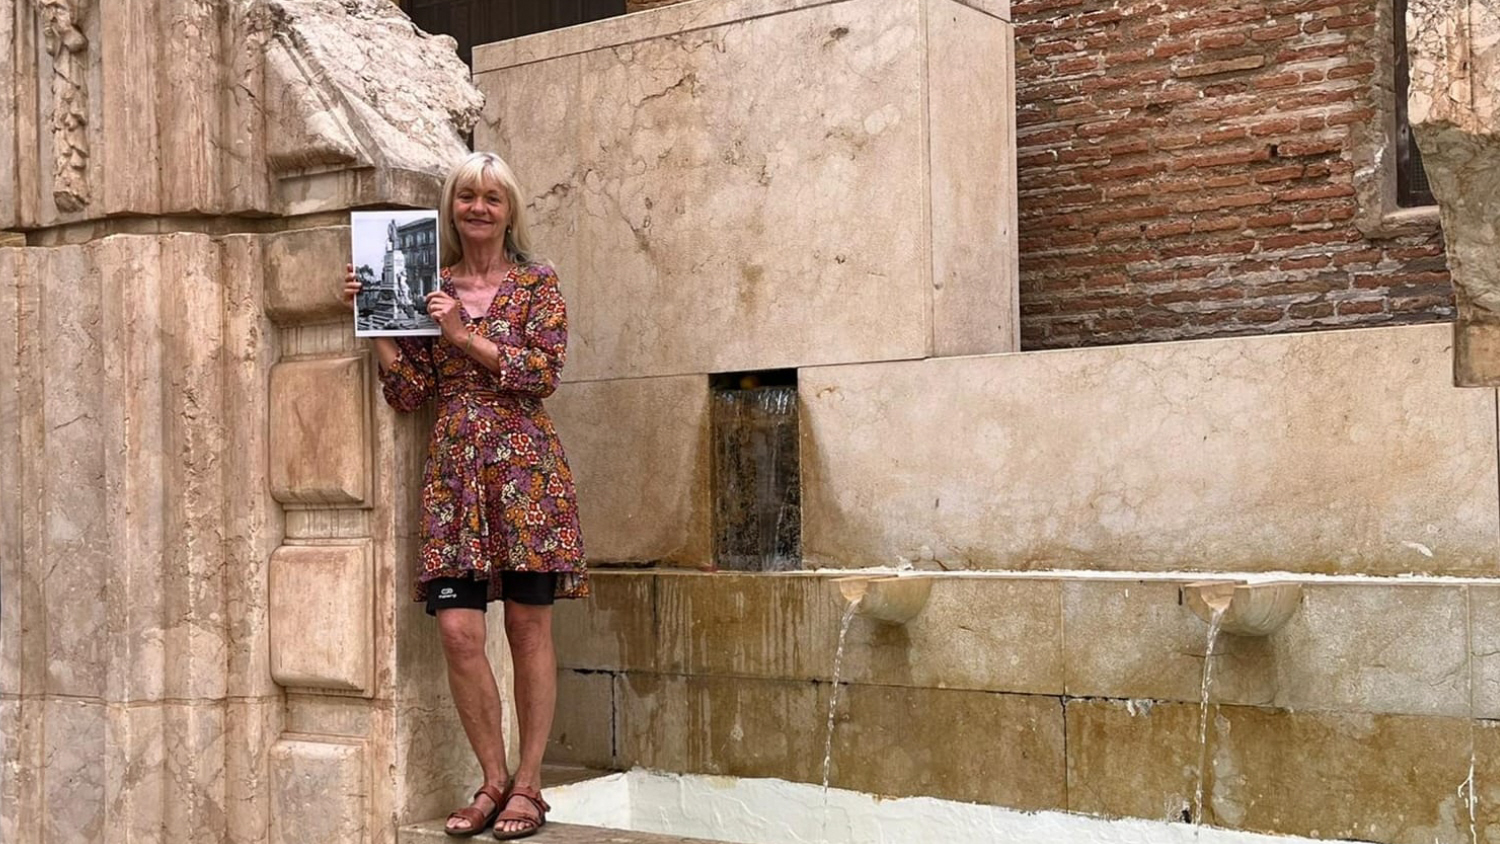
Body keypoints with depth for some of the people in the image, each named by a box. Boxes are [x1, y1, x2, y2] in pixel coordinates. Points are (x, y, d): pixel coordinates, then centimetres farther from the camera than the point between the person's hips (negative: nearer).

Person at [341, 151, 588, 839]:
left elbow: (545, 371, -7)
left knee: (527, 626, 0)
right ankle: (494, 781, 12)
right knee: (457, 630, -4)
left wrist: (464, 334, -9)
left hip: (524, 467, -3)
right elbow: (410, 393, 9)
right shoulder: (428, 288, 14)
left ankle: (527, 785, 11)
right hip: (454, 470, 3)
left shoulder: (537, 284, 6)